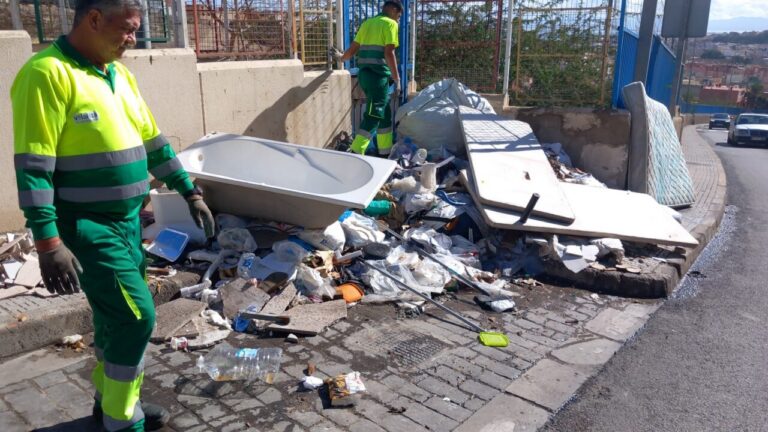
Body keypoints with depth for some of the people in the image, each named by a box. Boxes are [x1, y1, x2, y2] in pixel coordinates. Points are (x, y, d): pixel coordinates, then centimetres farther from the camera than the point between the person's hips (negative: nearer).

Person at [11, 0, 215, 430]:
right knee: (137, 316, -7)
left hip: (127, 222, 8)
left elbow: (152, 142, 16)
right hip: (87, 228, -8)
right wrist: (48, 243, -22)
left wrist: (191, 193, 15)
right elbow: (33, 166, -19)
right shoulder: (48, 73, -15)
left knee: (117, 315, 17)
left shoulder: (120, 75, 9)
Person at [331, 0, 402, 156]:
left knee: (385, 114, 16)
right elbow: (389, 53, -14)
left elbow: (353, 49, 21)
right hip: (378, 76, -8)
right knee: (373, 117, -9)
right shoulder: (390, 23, -3)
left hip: (365, 73, 8)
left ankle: (386, 153, 21)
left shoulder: (367, 23, 18)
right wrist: (397, 79, -12)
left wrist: (341, 57, 41)